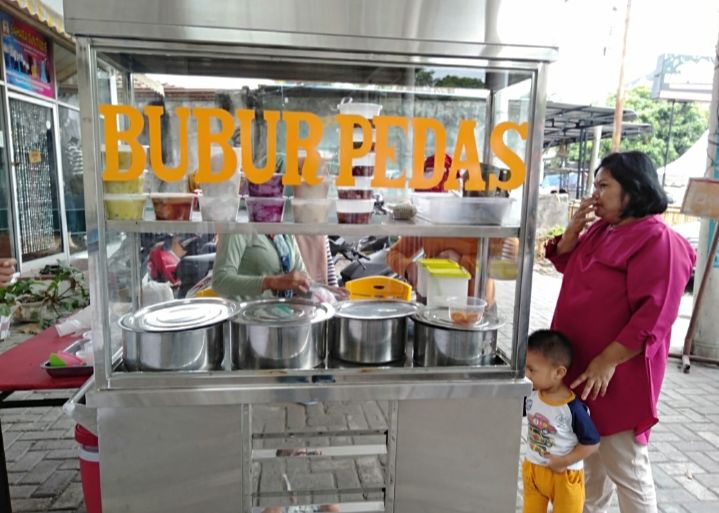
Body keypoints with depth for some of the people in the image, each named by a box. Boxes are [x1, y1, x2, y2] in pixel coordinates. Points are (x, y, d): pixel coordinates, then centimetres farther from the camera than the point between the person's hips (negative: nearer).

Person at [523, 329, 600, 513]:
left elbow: (592, 443, -18)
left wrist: (564, 461, -20)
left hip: (564, 475, -4)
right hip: (533, 469, 5)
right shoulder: (531, 394, -13)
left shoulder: (573, 407, -27)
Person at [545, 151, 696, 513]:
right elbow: (564, 263, 18)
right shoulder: (602, 230, 8)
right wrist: (574, 226, 1)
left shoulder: (658, 242, -18)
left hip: (616, 373, -9)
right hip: (581, 364, 9)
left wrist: (607, 362, -23)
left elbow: (652, 318, -23)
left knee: (624, 466, 4)